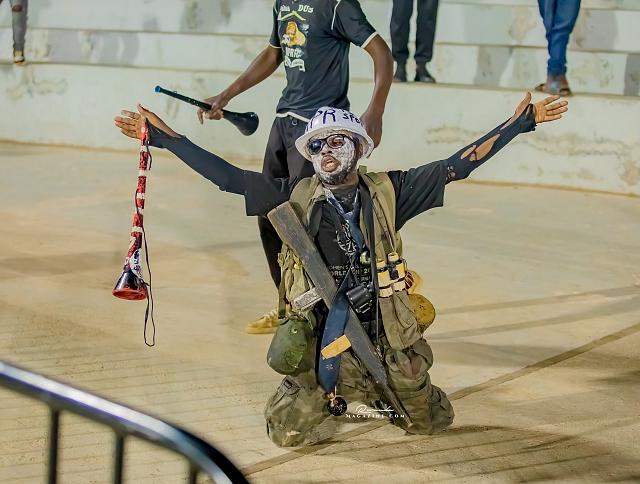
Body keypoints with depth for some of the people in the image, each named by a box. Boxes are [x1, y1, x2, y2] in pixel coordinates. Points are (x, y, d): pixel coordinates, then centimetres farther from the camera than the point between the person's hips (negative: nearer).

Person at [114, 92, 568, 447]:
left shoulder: (387, 192, -3)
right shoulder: (295, 196, -3)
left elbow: (458, 165, -3)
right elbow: (226, 176, -4)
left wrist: (522, 120, -6)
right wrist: (162, 135, -8)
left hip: (384, 338, 1)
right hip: (319, 336, -1)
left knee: (434, 421, 8)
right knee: (287, 432, -11)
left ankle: (375, 390, 36)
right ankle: (319, 392, 23)